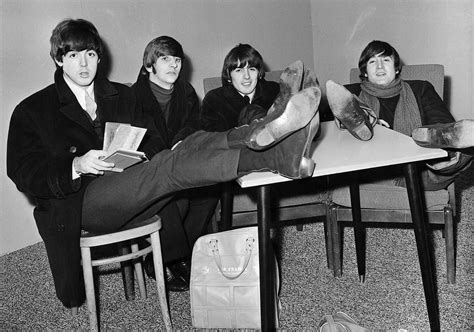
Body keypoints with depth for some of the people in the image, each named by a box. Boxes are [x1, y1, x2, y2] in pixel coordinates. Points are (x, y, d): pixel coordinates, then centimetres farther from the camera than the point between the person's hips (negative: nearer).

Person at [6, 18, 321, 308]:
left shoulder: (121, 95, 22)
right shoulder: (30, 111, 9)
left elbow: (152, 141, 18)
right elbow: (24, 174, 0)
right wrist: (77, 165, -16)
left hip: (133, 195, 5)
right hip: (83, 202, -5)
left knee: (193, 145, -26)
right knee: (170, 165, -34)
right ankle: (279, 156, -53)